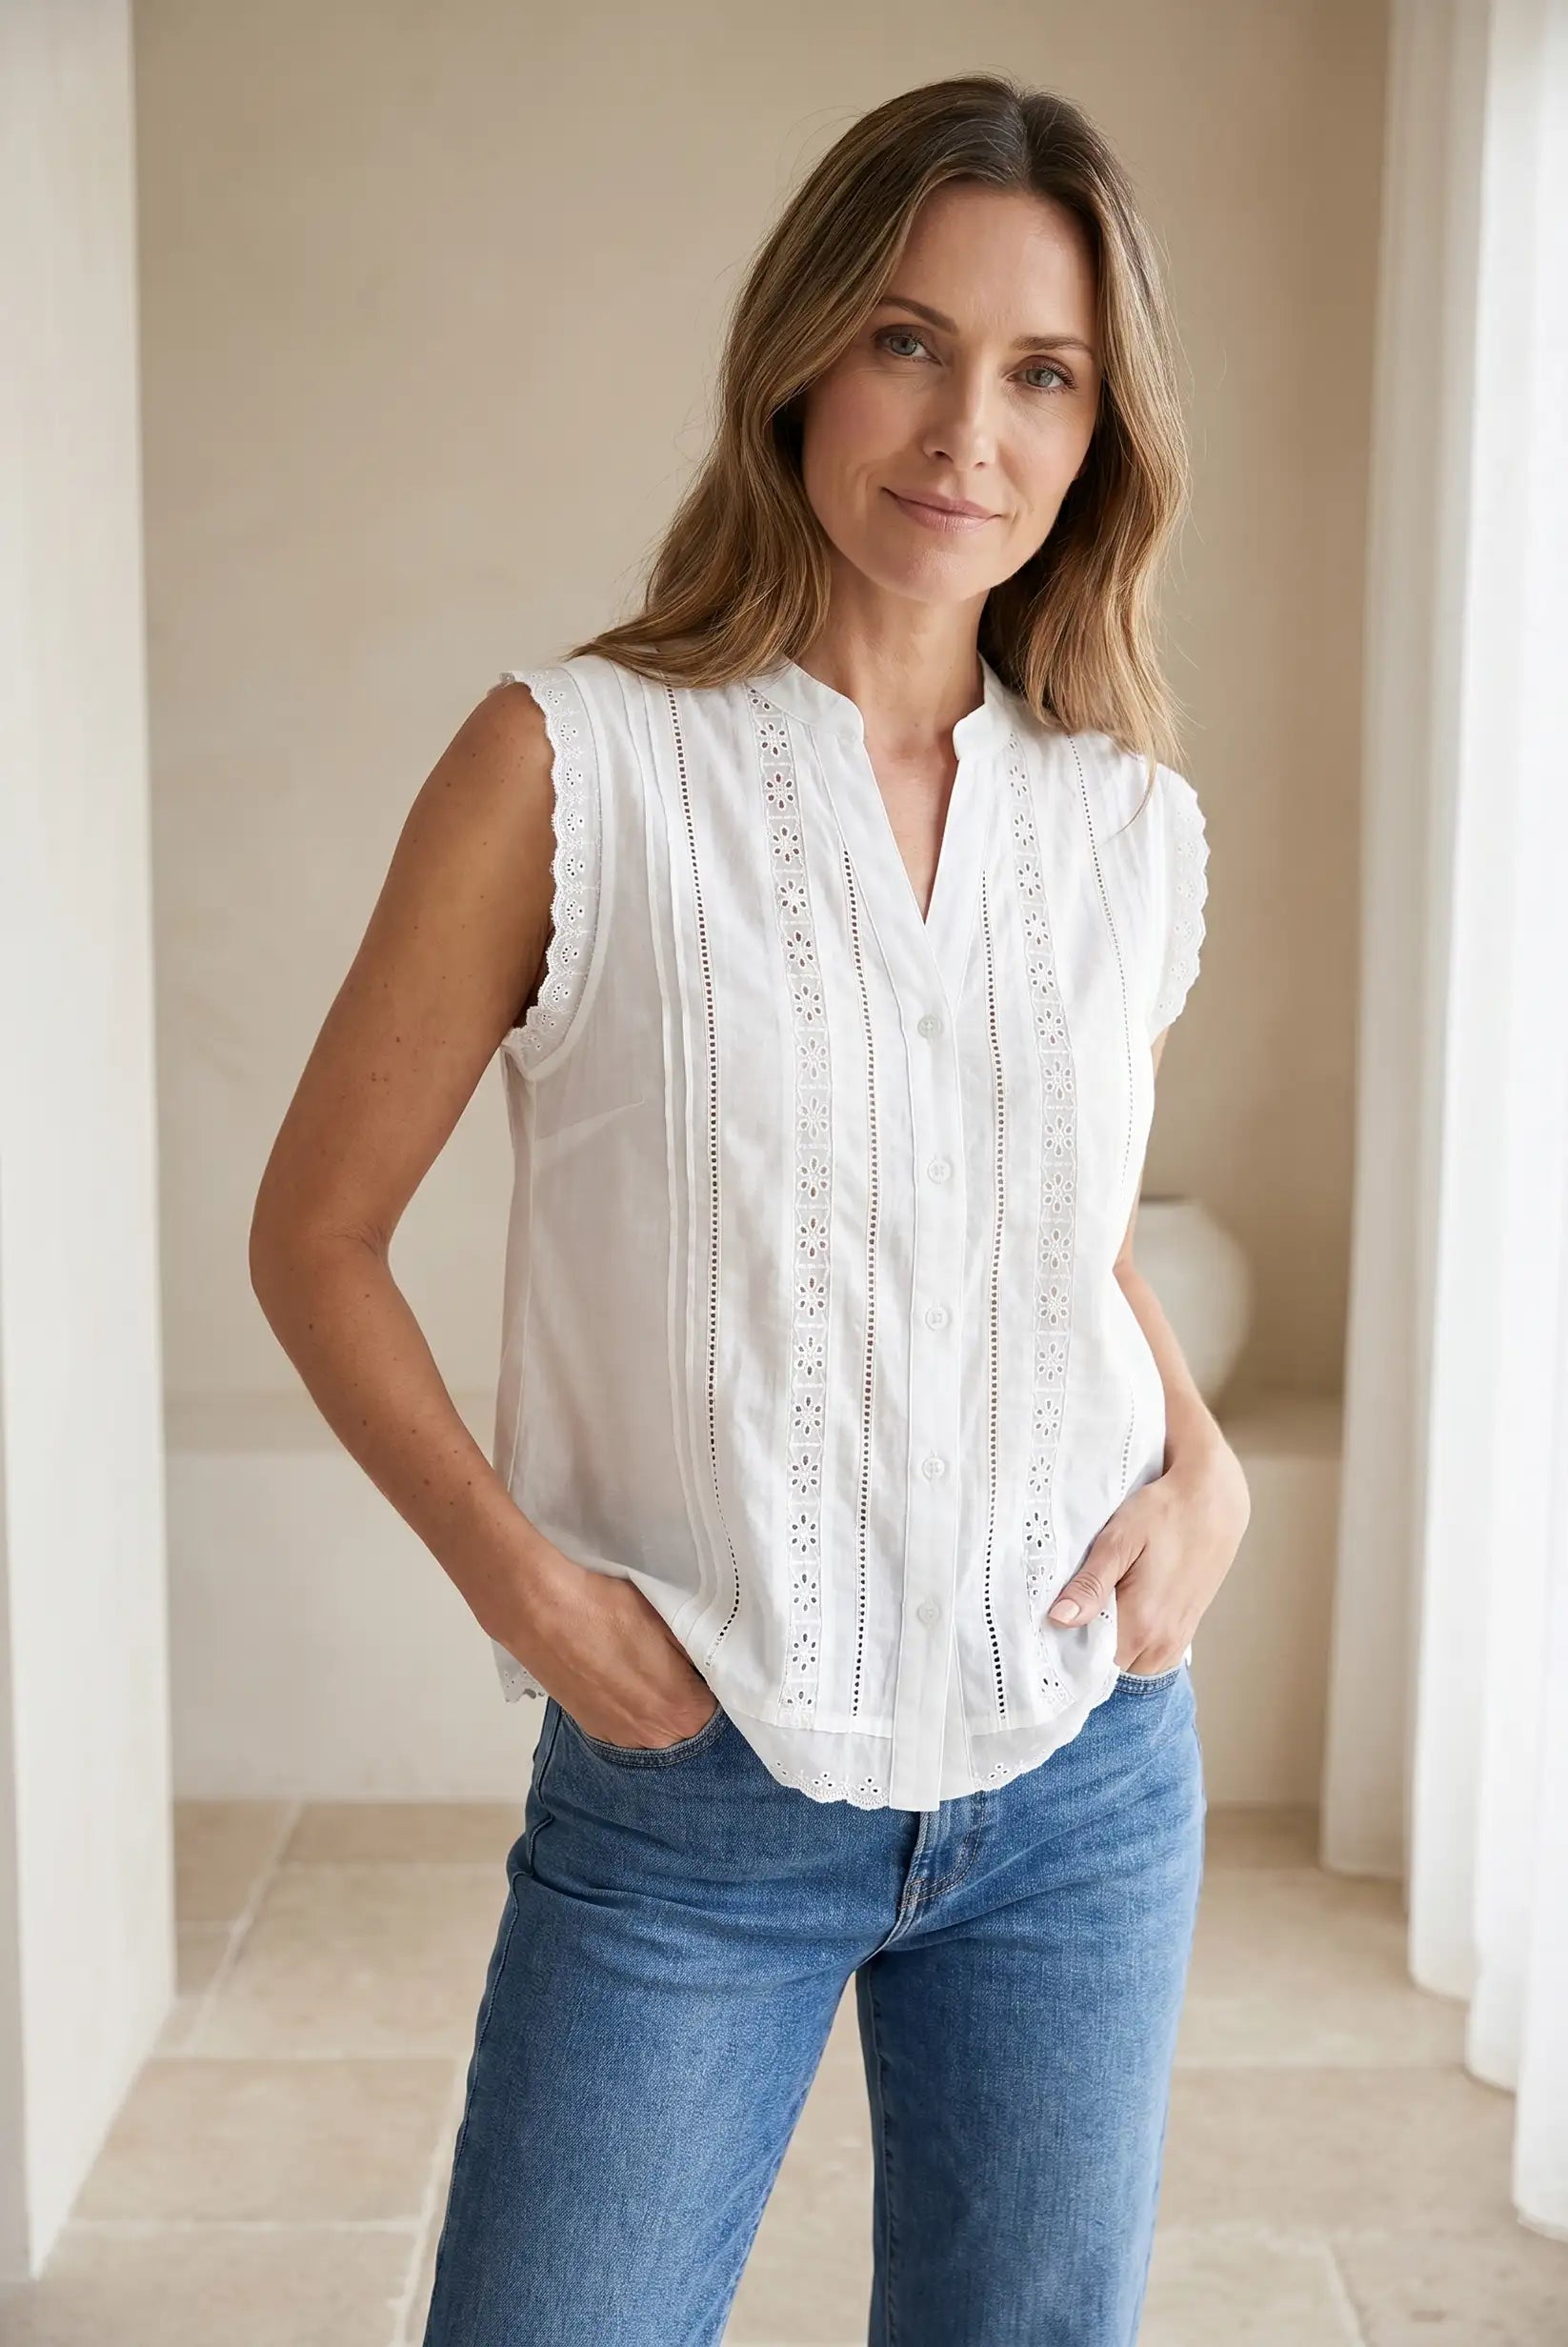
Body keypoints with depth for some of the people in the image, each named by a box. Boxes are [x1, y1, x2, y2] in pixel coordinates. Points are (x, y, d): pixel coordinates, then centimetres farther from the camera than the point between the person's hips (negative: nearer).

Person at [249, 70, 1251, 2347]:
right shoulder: (574, 761, -10)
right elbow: (315, 1233, -4)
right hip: (687, 1801, -3)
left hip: (1084, 1764, 4)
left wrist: (1208, 1467, 0)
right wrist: (517, 1576, -14)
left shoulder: (1134, 823, 1)